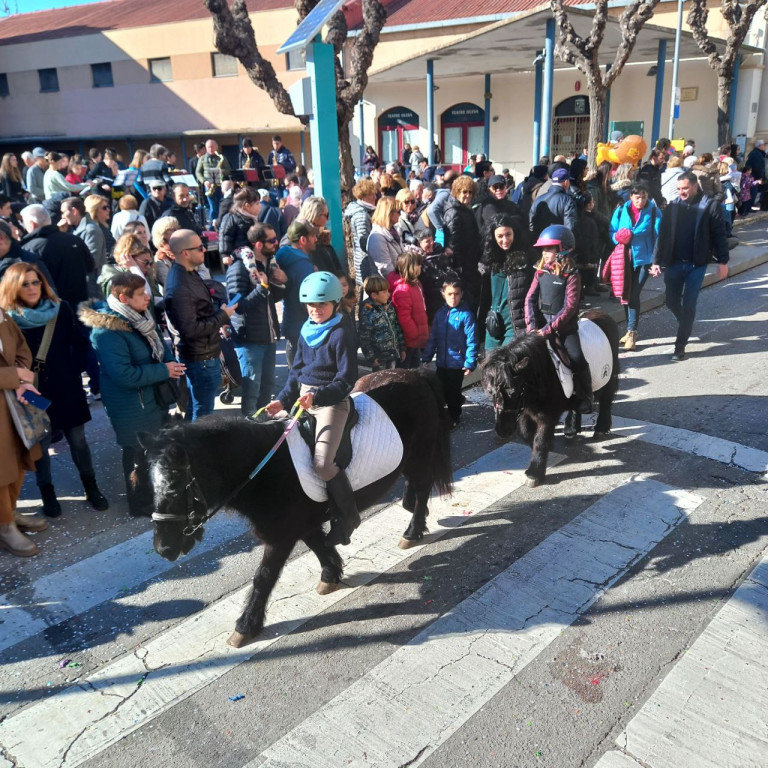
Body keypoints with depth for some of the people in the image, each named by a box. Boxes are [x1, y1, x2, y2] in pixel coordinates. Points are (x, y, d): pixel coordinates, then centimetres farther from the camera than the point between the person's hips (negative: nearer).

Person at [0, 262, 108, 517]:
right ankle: (48, 495, 26)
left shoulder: (61, 309, -3)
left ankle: (91, 489, 26)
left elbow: (78, 344, 2)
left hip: (65, 389, 1)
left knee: (77, 440, 11)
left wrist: (74, 372, -5)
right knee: (40, 444, 10)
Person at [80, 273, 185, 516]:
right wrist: (164, 371, -23)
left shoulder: (140, 318, 2)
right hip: (133, 408, -9)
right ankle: (142, 505, 27)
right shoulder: (107, 332, -26)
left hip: (154, 399, 9)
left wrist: (172, 364, -4)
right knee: (139, 454, 7)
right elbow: (124, 375, -31)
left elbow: (161, 348, 16)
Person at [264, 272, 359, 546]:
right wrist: (283, 400, 6)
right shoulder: (307, 331, 11)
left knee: (321, 463, -21)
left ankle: (348, 516, 1)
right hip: (304, 399, 8)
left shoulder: (342, 334, -10)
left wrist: (316, 396, -26)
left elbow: (346, 380, -14)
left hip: (331, 401, -8)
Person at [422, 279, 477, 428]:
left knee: (453, 392, 11)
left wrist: (470, 363, -18)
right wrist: (427, 357, 5)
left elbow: (472, 340, -14)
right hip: (442, 362, 4)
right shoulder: (440, 313, 2)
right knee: (441, 390, 15)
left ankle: (454, 417, 31)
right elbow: (433, 337, 6)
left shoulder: (466, 314, -13)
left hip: (457, 363, -4)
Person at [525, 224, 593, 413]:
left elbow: (569, 307, -15)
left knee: (577, 359, -16)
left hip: (565, 326, -4)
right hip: (542, 326, 4)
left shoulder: (571, 275, -8)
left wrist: (549, 329, -21)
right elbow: (530, 299, 2)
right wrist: (532, 326, -11)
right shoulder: (541, 272, 7)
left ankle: (586, 398, 3)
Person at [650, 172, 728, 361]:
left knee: (688, 304, -3)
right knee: (672, 301, 8)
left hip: (697, 264, -3)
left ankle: (680, 346, 4)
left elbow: (719, 235, -2)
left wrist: (722, 261, -3)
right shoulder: (673, 206, 4)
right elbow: (663, 235, 6)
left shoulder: (710, 205, -4)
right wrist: (656, 261, 3)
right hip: (674, 263, 3)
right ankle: (686, 326, 39)